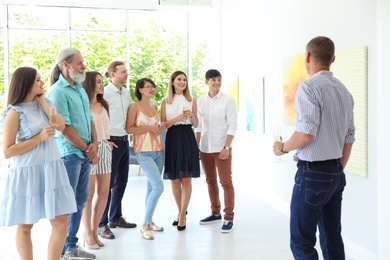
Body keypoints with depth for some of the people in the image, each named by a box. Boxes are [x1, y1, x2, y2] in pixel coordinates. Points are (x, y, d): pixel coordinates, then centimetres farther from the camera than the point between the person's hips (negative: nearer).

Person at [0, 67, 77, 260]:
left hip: (52, 169, 6)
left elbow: (61, 126, -6)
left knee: (61, 222, 4)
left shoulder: (44, 103, 8)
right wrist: (40, 137, -17)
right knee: (25, 225, 9)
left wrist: (42, 101, -6)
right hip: (27, 173, -6)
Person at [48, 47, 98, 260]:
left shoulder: (80, 90, 14)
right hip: (69, 154, -8)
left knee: (80, 201, 13)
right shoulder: (58, 91, -12)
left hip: (85, 154, 8)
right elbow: (64, 127, -16)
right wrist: (87, 149, -9)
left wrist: (93, 144, 0)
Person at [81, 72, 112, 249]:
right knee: (89, 193, 0)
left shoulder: (103, 105, 16)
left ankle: (94, 230, 20)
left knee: (103, 192, 7)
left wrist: (107, 142, 12)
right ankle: (87, 233, 12)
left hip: (104, 148, 7)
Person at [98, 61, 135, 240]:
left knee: (121, 181, 14)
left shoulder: (126, 93, 11)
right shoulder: (104, 93, -12)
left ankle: (116, 217, 28)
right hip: (111, 142, -7)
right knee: (108, 183, -3)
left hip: (124, 141, 8)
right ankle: (102, 224, 6)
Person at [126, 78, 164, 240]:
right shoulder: (135, 107, -4)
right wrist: (149, 127, -16)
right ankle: (145, 225, -4)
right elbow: (129, 129, -9)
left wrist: (159, 128, 4)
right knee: (158, 186, -15)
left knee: (151, 187, 11)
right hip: (144, 152, -7)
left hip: (158, 151, 7)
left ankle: (149, 221, 22)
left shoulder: (154, 107, 14)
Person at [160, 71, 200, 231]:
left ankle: (182, 215, 2)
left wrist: (191, 115, -10)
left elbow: (196, 124, 11)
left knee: (186, 179, -3)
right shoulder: (165, 101, 6)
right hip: (172, 139, 0)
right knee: (174, 179, 5)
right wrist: (177, 118, -14)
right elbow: (163, 124, 1)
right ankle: (181, 211, 22)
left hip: (187, 138, 0)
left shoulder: (192, 100, 9)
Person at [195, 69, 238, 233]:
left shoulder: (228, 100, -5)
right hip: (205, 148, 4)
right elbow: (198, 126, 10)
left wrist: (226, 147, -14)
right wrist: (196, 146, 6)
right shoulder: (200, 101, 6)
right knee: (210, 182, 13)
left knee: (226, 182, -1)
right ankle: (215, 213, 26)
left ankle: (229, 218, 6)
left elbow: (232, 126, -8)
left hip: (221, 148, -4)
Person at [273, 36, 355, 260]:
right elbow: (349, 139, 14)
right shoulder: (344, 91, 11)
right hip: (336, 172, 8)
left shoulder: (309, 87, -14)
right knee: (333, 239, 14)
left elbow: (306, 134, -22)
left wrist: (282, 147, -4)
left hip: (312, 172, -8)